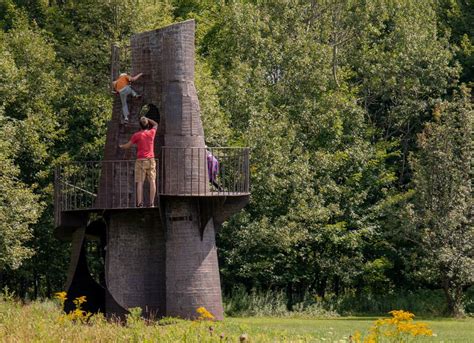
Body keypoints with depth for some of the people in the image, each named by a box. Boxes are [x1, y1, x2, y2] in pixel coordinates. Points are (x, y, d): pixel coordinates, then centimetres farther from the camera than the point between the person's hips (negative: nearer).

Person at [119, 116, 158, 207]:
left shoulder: (137, 135, -2)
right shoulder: (152, 133, 4)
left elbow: (128, 145, 9)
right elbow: (155, 124, 27)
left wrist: (121, 146, 28)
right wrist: (146, 119, 25)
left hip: (140, 160, -2)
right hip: (150, 160, 2)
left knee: (140, 182, -5)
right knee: (152, 181, -1)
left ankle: (139, 203, -13)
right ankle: (151, 202, -9)